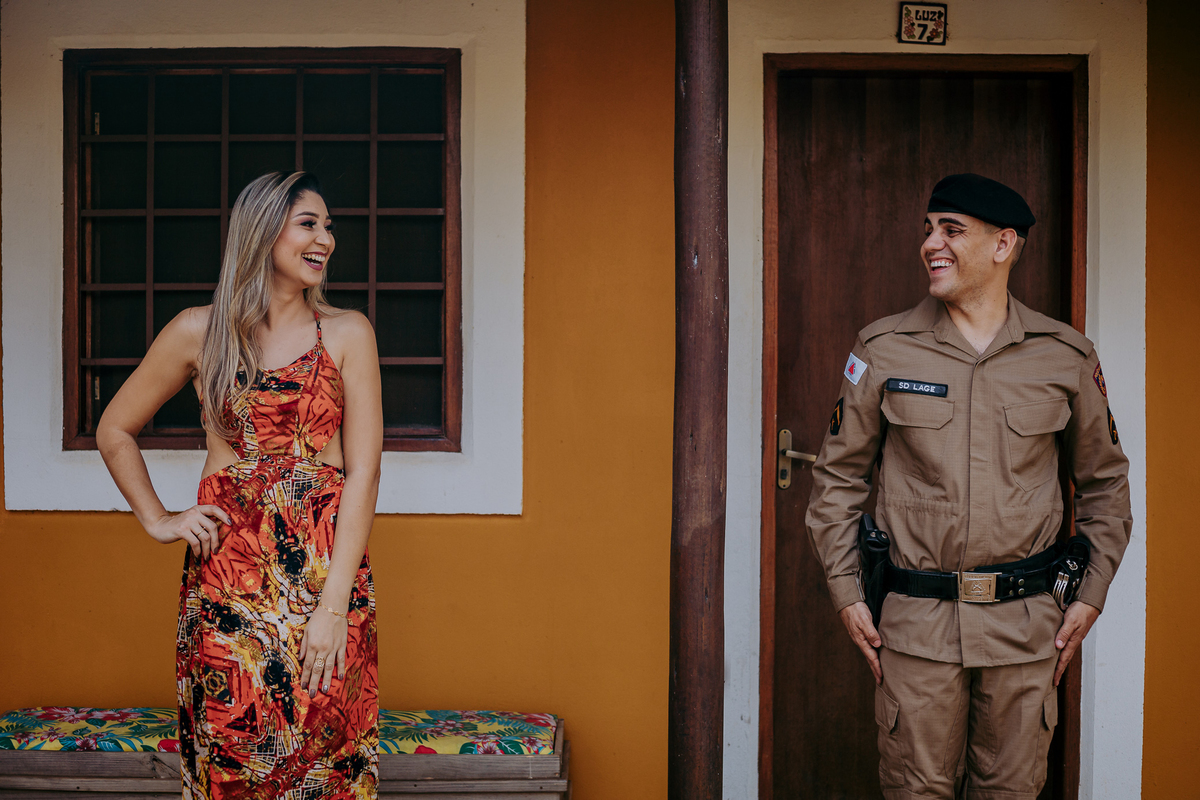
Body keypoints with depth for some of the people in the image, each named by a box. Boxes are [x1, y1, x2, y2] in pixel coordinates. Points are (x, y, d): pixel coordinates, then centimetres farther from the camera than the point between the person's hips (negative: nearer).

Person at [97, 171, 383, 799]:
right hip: (227, 575, 1)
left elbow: (362, 472, -4)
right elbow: (114, 429, 19)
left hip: (329, 570, 0)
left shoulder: (347, 334, 3)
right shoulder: (199, 332, 6)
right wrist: (157, 521, 8)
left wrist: (333, 605, -12)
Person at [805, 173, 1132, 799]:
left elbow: (1105, 481, 14)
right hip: (917, 625, -1)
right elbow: (838, 475, 7)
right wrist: (846, 594, 1)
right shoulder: (884, 350, 0)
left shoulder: (1067, 359, 3)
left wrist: (1091, 596, 7)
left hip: (1027, 625, 1)